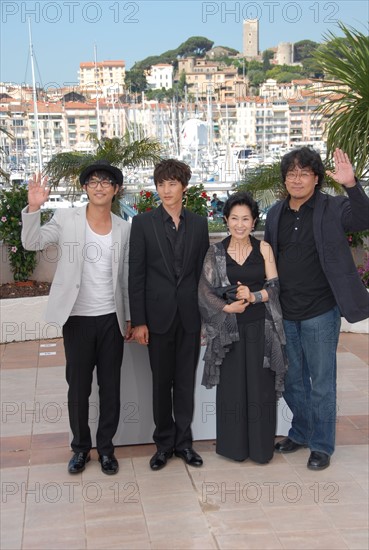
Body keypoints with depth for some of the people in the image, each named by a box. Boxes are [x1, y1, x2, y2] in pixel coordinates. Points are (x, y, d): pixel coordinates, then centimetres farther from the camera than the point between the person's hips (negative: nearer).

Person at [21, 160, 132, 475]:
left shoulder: (124, 228, 4)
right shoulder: (66, 219, -3)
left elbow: (126, 276, 9)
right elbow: (32, 243, -14)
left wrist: (129, 317, 9)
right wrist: (34, 208, -30)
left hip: (112, 318, 2)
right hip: (77, 318, -2)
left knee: (111, 386, 9)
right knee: (78, 386, 9)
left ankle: (106, 447, 25)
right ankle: (80, 447, 26)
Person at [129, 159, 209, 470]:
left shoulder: (199, 224, 6)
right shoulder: (143, 223, -1)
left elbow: (203, 272, 8)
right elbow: (136, 275, -3)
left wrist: (207, 316, 4)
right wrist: (138, 321, -8)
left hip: (190, 315, 2)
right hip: (158, 315, -1)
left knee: (186, 382, 9)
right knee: (161, 382, 8)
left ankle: (183, 441, 22)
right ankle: (164, 443, 23)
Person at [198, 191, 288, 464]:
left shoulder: (264, 249, 3)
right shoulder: (216, 252, 2)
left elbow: (274, 286, 0)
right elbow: (205, 290, -1)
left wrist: (253, 296, -18)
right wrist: (226, 307, -17)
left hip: (260, 327, 0)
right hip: (228, 328, 0)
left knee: (260, 385, 4)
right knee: (232, 386, 6)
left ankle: (261, 446, 17)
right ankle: (234, 445, 19)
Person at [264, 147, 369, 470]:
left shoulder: (332, 208, -7)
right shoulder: (276, 214, 7)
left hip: (320, 312, -5)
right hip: (285, 313, 5)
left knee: (322, 383, 5)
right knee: (292, 381, 19)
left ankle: (322, 446, 21)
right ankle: (300, 433, 38)